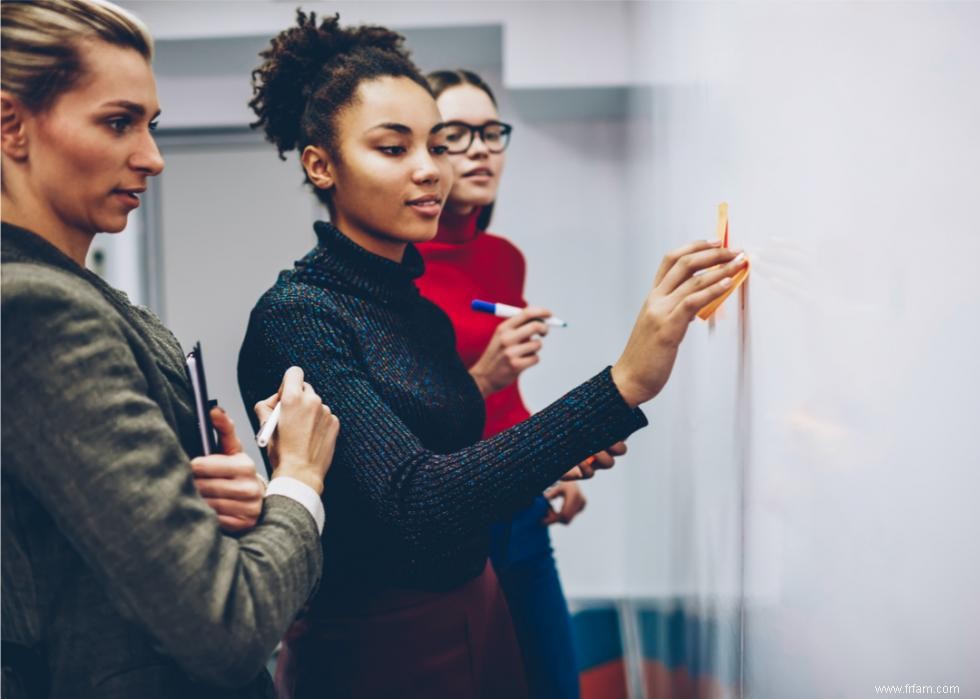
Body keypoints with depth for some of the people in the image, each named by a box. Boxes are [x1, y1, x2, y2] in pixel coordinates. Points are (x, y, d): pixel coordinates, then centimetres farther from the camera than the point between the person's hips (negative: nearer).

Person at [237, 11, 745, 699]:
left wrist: (552, 466, -2)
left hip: (475, 616, 7)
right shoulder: (296, 314, -19)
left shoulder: (417, 303, 4)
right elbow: (413, 500, -31)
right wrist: (623, 384, -38)